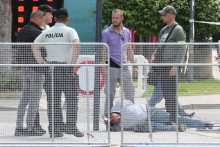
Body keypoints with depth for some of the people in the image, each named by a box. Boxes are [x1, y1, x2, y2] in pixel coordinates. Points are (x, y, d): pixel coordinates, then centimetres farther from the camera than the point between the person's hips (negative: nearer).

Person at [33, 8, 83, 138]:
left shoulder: (46, 33, 11)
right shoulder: (69, 31, -4)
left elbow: (34, 46, 6)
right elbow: (76, 44, -21)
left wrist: (41, 62, 2)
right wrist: (73, 62, -15)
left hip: (50, 68, 4)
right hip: (66, 68, -4)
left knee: (53, 100, 6)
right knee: (72, 98, 3)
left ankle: (55, 129, 5)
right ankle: (71, 125, -7)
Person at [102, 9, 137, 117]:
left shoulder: (127, 32, 13)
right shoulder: (106, 33, -1)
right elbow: (103, 51, -4)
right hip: (112, 67, -5)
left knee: (130, 92, 4)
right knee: (110, 93, -2)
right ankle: (107, 115, 5)